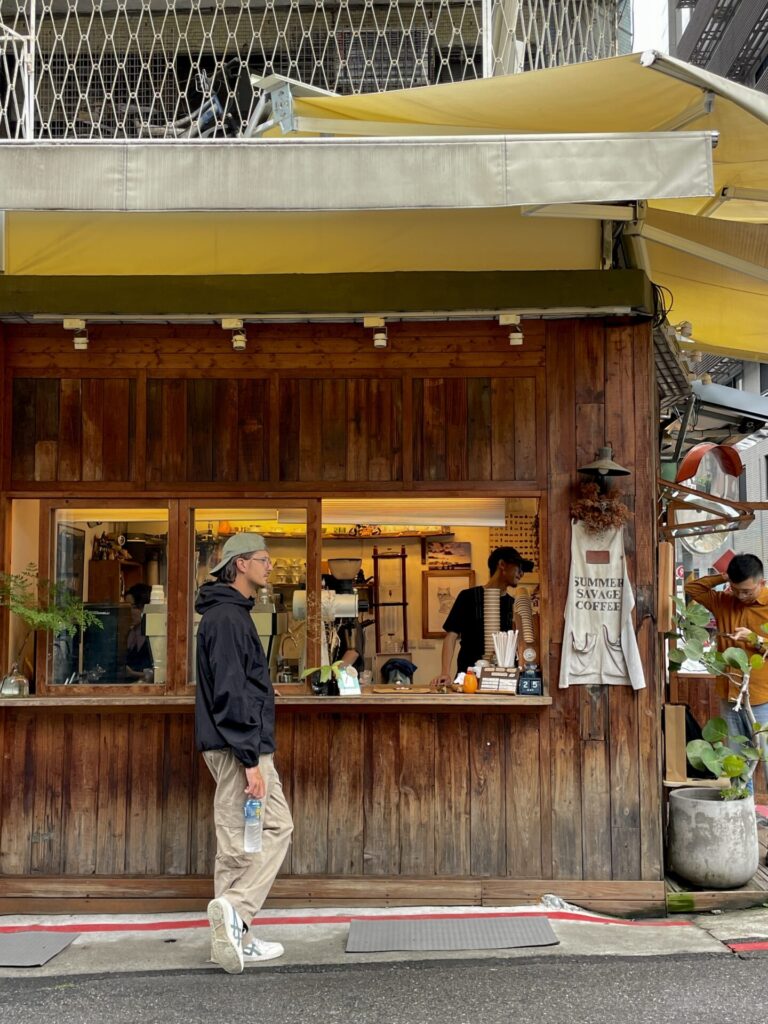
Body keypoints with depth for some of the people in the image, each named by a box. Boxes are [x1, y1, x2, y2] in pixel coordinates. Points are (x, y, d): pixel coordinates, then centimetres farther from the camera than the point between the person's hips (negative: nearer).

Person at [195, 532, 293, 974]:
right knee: (276, 827, -7)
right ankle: (236, 907, -10)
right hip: (239, 745, -10)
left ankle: (236, 935, 15)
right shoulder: (228, 617, -14)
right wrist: (250, 759, -22)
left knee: (239, 839, 11)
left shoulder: (230, 614, 18)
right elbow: (231, 693, -21)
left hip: (232, 747, 10)